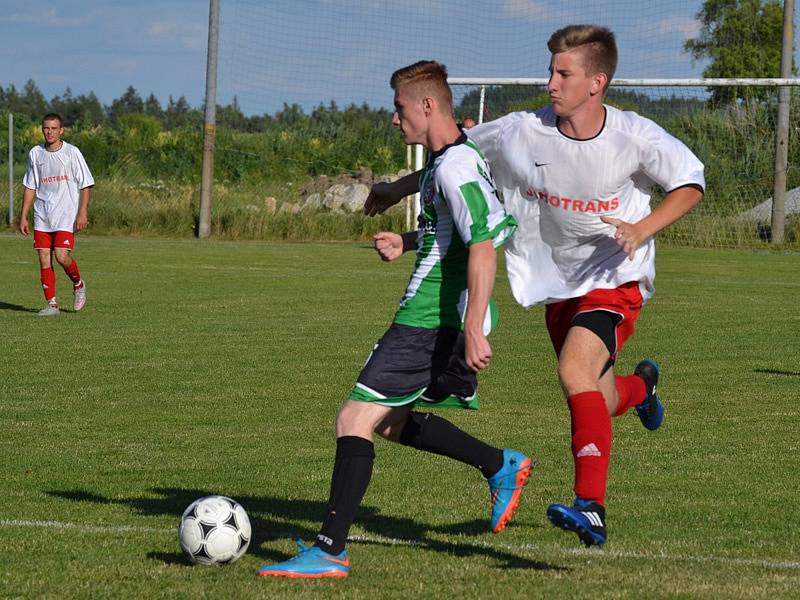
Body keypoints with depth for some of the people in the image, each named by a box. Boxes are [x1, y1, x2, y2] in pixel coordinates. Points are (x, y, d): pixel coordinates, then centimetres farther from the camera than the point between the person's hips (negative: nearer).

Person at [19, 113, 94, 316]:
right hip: (42, 215, 4)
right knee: (44, 259, -1)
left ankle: (78, 284, 13)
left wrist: (83, 213, -11)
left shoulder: (72, 152, -5)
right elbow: (30, 187, 13)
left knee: (61, 255, -16)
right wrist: (23, 216, 9)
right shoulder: (35, 153, 7)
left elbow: (85, 185, -3)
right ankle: (51, 304, 5)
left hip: (66, 215, -4)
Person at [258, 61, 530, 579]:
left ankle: (330, 550, -11)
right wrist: (406, 243, 17)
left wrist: (473, 330, -32)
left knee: (355, 421, -11)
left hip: (432, 320, -10)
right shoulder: (460, 157, 15)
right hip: (439, 319, 10)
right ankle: (502, 466, 26)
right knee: (392, 422, 22)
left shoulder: (454, 166, -17)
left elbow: (482, 247, -26)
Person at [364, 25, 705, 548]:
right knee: (597, 405, 14)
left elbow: (692, 182, -7)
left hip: (616, 280, -5)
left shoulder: (635, 138, -18)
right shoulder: (524, 133, -10)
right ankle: (640, 386, 54)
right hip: (559, 285, 5)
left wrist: (642, 230, -21)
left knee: (575, 372, -29)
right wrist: (398, 189, 8)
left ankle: (591, 508, -32)